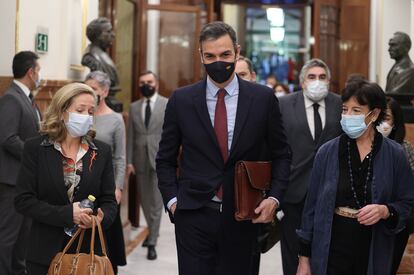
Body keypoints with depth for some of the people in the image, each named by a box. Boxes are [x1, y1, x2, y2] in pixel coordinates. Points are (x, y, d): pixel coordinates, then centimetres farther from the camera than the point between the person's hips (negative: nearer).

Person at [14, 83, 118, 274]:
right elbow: (23, 200, -7)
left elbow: (109, 200, 6)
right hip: (45, 252, -2)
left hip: (88, 251, 2)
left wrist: (101, 217, -18)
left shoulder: (102, 152, 5)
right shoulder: (35, 148, -2)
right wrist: (67, 214, -18)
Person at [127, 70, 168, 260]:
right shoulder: (134, 107, 9)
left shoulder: (168, 105, -2)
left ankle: (152, 242, 1)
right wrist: (129, 161, 3)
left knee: (156, 202, -3)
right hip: (140, 160, 4)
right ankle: (152, 231, 31)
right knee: (145, 200, 13)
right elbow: (131, 136, 8)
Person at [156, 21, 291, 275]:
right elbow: (166, 159, 10)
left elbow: (281, 155, 9)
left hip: (243, 216, 0)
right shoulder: (181, 100, 2)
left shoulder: (263, 98, 1)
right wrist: (171, 199, -2)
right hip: (194, 216, 0)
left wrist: (274, 198, -3)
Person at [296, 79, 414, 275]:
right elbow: (312, 206, 1)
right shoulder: (327, 152, -2)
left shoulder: (394, 154, -2)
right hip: (330, 251, 0)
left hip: (373, 253, 0)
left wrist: (385, 211, -18)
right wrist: (304, 258, 1)